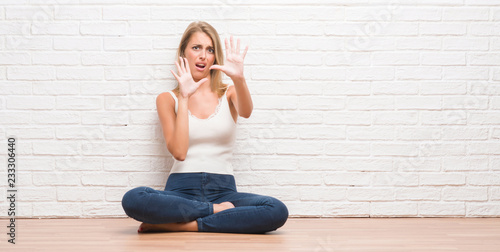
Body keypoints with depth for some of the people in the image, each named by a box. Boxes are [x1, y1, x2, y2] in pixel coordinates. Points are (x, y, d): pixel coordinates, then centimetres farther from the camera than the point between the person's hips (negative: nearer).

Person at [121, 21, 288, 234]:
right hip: (181, 189, -1)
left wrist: (239, 79, -33)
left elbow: (246, 112, -14)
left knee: (278, 211, -29)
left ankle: (180, 225, -20)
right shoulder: (168, 99, 9)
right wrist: (184, 98, -7)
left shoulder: (228, 94, 12)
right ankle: (216, 210, -15)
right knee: (133, 200, -33)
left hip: (223, 189, 1)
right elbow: (178, 152, -6)